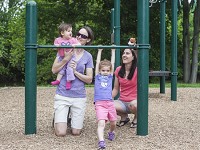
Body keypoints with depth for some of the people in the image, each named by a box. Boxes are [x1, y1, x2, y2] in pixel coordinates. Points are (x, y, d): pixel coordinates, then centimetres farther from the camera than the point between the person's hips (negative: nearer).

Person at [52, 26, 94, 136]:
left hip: (79, 97, 2)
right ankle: (57, 118, 25)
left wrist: (75, 72, -13)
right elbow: (54, 70, -2)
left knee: (76, 132, 4)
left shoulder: (88, 56, 4)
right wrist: (66, 59, -15)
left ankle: (74, 119, 36)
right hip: (62, 94, -1)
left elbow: (89, 79, 1)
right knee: (61, 133, -8)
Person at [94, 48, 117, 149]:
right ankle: (101, 142, -26)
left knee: (113, 123, 11)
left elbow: (112, 63, 18)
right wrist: (99, 51, 15)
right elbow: (97, 63, 12)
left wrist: (113, 51, 21)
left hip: (110, 102, 3)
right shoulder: (98, 76, 12)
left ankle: (111, 132, 42)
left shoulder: (110, 77, 16)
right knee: (101, 123, -18)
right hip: (100, 103, -3)